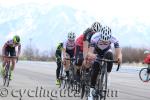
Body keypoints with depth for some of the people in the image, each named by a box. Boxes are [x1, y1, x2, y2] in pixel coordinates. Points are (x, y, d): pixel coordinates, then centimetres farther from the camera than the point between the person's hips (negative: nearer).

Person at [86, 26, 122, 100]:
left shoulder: (113, 39, -36)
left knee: (110, 56, -34)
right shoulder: (95, 38, -39)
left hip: (107, 50, 1)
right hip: (97, 51, -1)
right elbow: (89, 52, -43)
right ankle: (91, 92, 0)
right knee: (95, 71, -12)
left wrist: (119, 57, -64)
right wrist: (91, 55, -67)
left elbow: (118, 52, -41)